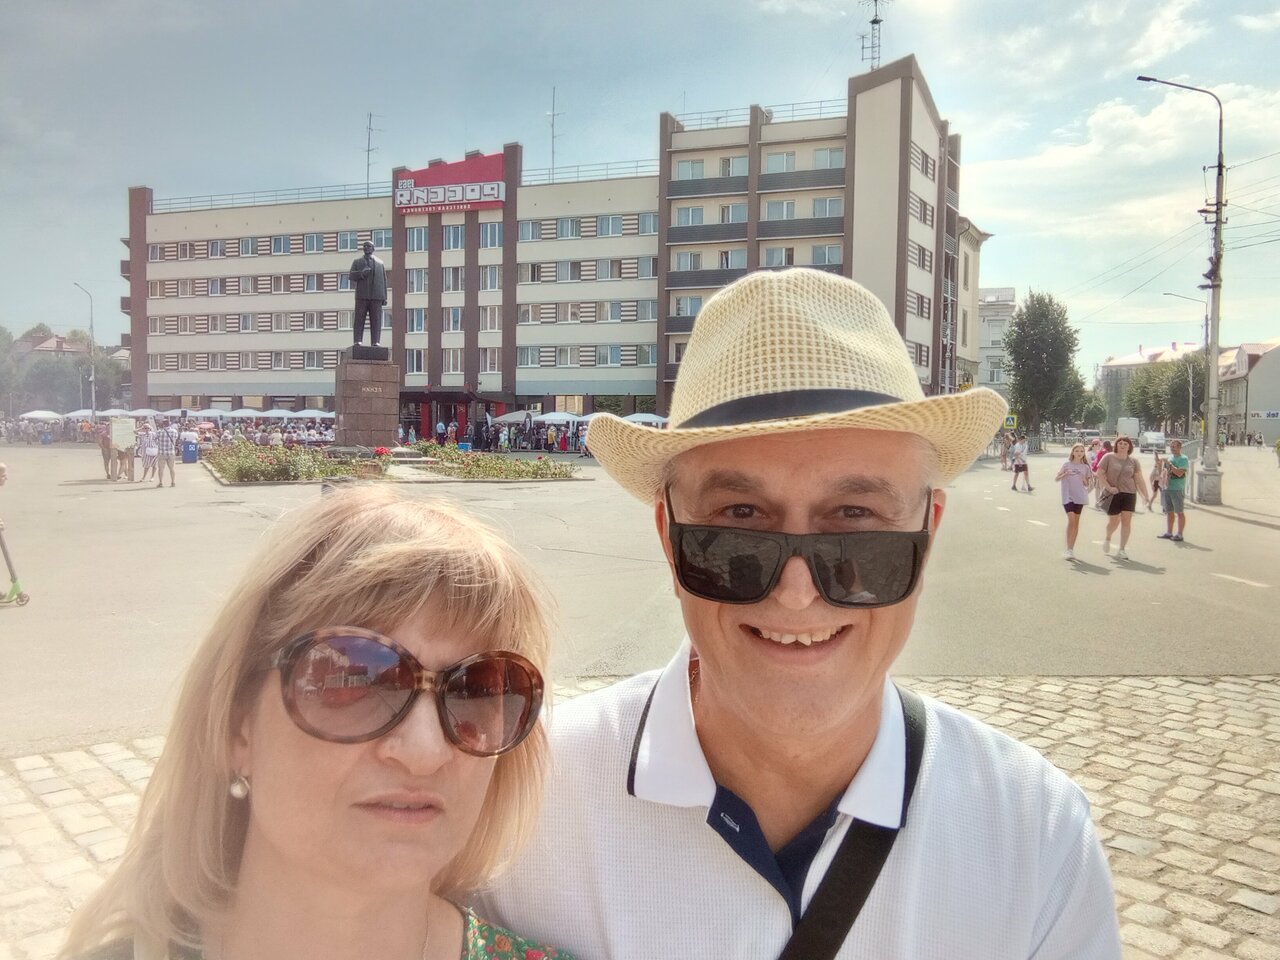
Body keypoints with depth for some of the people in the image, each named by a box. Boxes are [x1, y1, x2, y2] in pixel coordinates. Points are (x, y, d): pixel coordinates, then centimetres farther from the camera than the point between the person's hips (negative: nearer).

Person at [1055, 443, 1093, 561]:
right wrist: (1065, 474, -23)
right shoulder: (1067, 465, -1)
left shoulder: (1085, 467, 7)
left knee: (1076, 522, 8)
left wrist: (1084, 479, -8)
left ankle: (1071, 548, 16)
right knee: (1071, 520, -16)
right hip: (1068, 497, -4)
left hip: (1079, 497, 4)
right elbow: (1057, 479, -5)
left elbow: (1087, 484, 13)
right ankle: (1068, 549, -13)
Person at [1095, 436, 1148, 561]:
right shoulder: (1109, 457, 0)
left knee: (1126, 521, -3)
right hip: (1113, 494, -2)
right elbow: (1099, 473, -3)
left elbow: (1139, 479, 7)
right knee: (1114, 521, -2)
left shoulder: (1133, 461, 8)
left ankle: (1121, 550, 4)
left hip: (1129, 494, 2)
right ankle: (1107, 538, 32)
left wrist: (1145, 495, 1)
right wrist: (1108, 487, -13)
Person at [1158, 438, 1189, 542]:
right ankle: (1169, 533, 19)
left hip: (1177, 490, -7)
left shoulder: (1183, 459, -8)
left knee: (1179, 512, -3)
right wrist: (1165, 480, 8)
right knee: (1169, 511, 12)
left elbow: (1179, 473, -21)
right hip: (1167, 489, 7)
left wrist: (1169, 464, -17)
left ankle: (1179, 534, -1)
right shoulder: (1170, 457, 14)